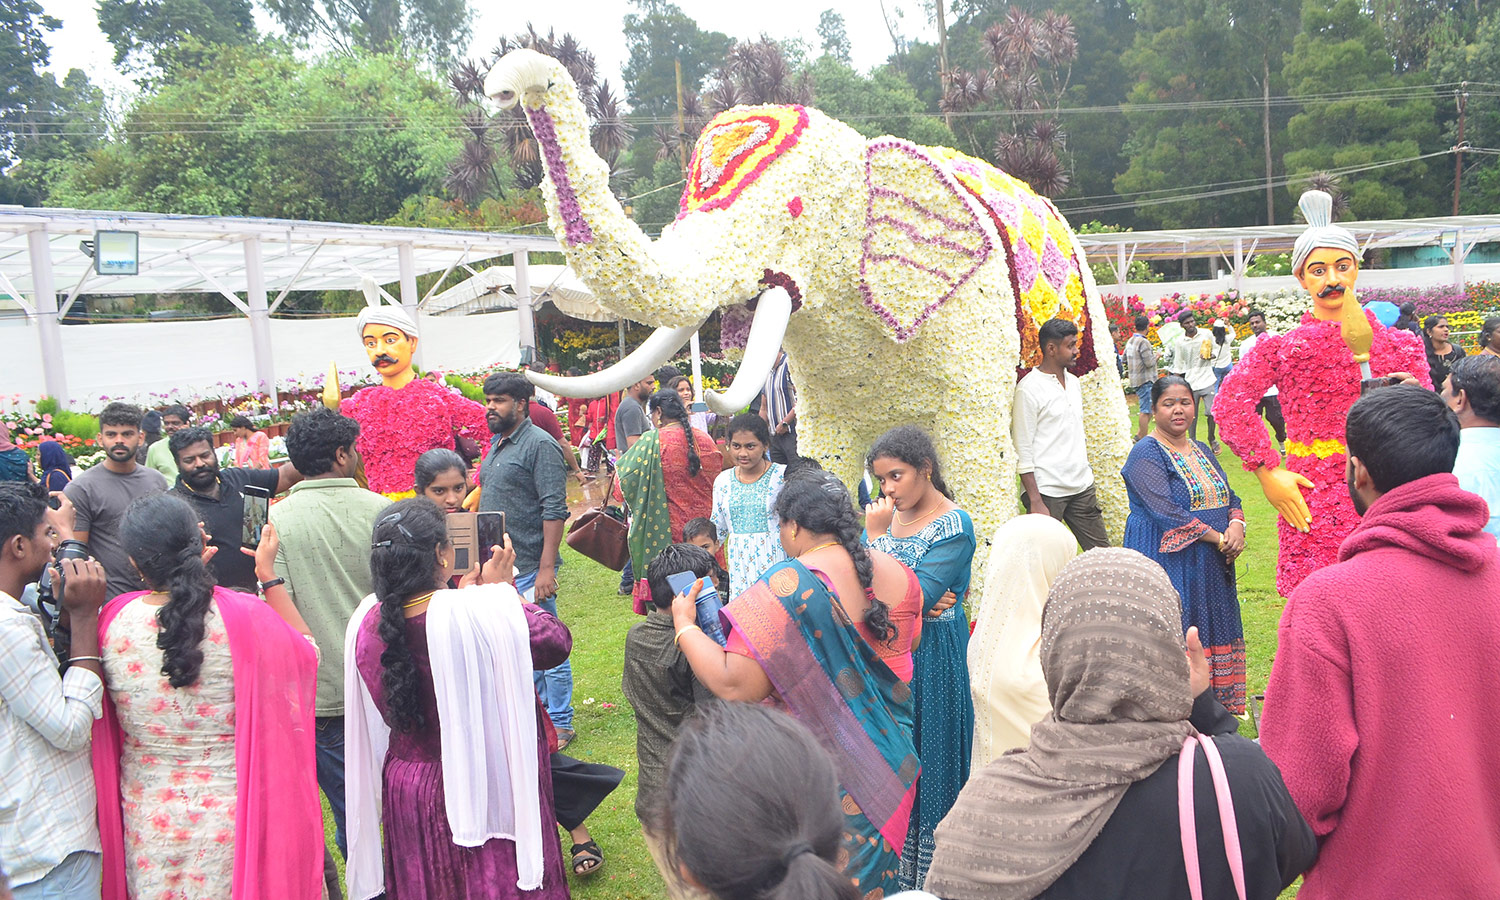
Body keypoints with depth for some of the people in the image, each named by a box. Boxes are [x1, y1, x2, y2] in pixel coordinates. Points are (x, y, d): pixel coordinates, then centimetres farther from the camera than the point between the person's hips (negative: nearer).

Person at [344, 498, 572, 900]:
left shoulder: (368, 624, -8)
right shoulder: (482, 614, -26)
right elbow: (557, 641, -12)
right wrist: (503, 588, -4)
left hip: (404, 789, 6)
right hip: (490, 789, -5)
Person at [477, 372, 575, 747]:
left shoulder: (540, 445, -12)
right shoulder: (496, 444, 15)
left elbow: (555, 511, -18)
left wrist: (546, 567, -23)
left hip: (529, 568, -9)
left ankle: (559, 725, 10)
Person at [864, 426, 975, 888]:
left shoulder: (953, 525, -16)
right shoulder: (889, 514, 4)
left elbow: (915, 598, -23)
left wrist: (876, 537, -20)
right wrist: (919, 599, -15)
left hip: (931, 660, -6)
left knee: (927, 766, 5)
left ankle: (930, 879, 21)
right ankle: (892, 872, 32)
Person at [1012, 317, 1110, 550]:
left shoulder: (1073, 382, 13)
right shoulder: (1029, 388, -11)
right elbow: (1023, 450, -13)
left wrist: (1086, 475, 18)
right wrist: (1035, 501, -17)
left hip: (1082, 487, 7)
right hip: (1047, 491, -7)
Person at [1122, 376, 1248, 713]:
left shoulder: (1202, 451, 16)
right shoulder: (1146, 454, -9)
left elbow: (1230, 496, 14)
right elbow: (1166, 511, -18)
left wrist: (1237, 527, -8)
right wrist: (1218, 538, -17)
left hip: (1211, 569, 8)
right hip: (1168, 564, -7)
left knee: (1211, 633, 9)